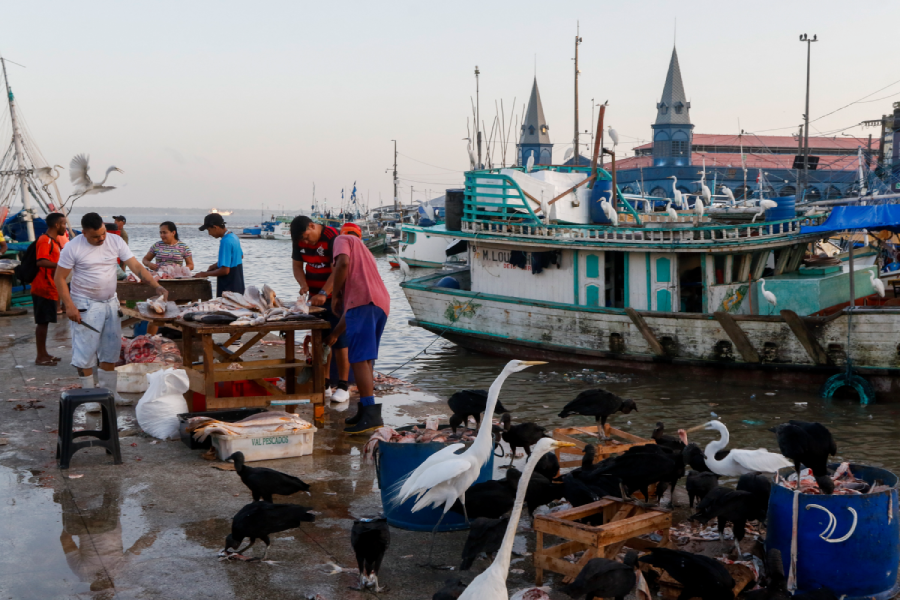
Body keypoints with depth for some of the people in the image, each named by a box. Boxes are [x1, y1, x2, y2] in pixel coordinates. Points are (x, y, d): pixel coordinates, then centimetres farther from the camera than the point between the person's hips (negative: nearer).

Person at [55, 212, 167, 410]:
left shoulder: (116, 242, -3)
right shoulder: (73, 248, -13)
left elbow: (136, 267, -6)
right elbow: (59, 278, -9)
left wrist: (157, 286, -19)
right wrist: (69, 306, -18)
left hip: (110, 303, 4)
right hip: (86, 306, -4)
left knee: (110, 351, 10)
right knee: (86, 353, -3)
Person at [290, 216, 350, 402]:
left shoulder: (331, 237, -21)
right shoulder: (300, 241, 0)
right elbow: (297, 265, 7)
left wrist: (324, 293, -36)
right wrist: (304, 285, -13)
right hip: (315, 296, 7)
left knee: (339, 339, -7)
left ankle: (343, 386, -2)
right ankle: (325, 384, 16)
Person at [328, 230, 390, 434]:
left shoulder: (343, 240, 17)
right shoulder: (363, 254, 38)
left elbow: (343, 263, -10)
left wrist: (335, 295, 0)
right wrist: (334, 334, 35)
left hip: (363, 300, -9)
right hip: (382, 304, 9)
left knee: (359, 359, -12)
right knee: (365, 359, 17)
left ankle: (371, 414, -20)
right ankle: (364, 410, 19)